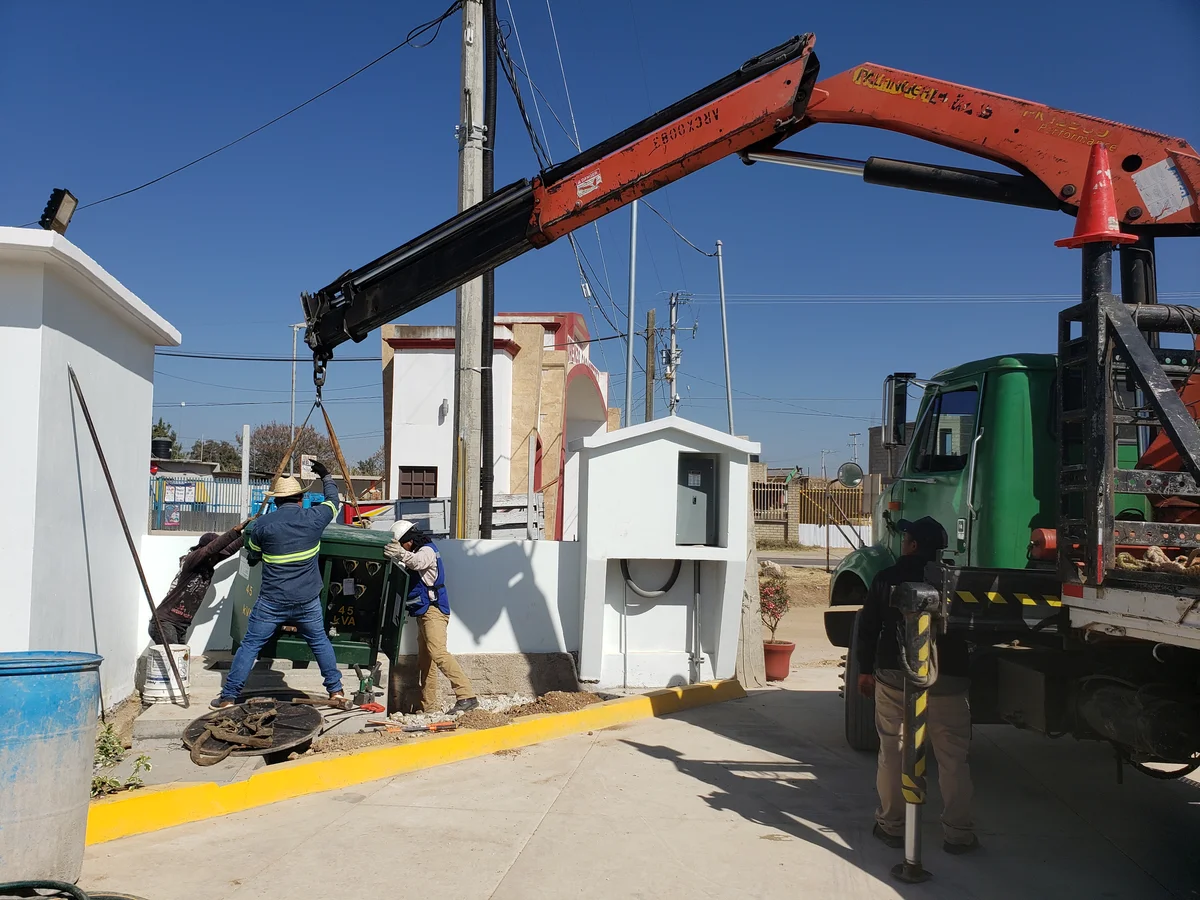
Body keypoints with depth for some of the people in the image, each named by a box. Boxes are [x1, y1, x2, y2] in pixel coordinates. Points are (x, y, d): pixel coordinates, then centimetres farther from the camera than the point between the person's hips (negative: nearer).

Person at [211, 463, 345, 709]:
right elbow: (332, 502, 17)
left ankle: (228, 696, 10)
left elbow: (252, 557, 10)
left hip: (271, 601, -2)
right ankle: (336, 689, 22)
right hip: (308, 601, 2)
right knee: (320, 642, 19)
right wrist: (326, 477, 33)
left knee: (250, 645, 8)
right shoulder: (313, 518, -4)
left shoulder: (262, 524, -6)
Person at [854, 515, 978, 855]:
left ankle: (891, 826, 17)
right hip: (946, 678, 0)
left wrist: (866, 670, 10)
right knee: (953, 758, 7)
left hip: (893, 677, 1)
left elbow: (866, 629, 1)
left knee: (892, 754, 10)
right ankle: (958, 833, 10)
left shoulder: (886, 579, -1)